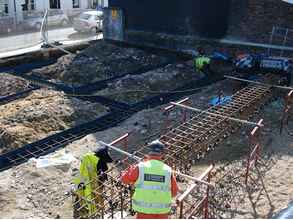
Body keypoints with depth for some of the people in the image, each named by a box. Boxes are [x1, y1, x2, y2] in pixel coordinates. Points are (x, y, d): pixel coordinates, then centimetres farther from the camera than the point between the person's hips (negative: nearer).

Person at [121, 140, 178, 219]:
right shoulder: (168, 170, -5)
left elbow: (124, 178, 6)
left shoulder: (140, 168, -9)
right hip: (162, 212, 1)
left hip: (144, 212, -1)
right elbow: (174, 192, 4)